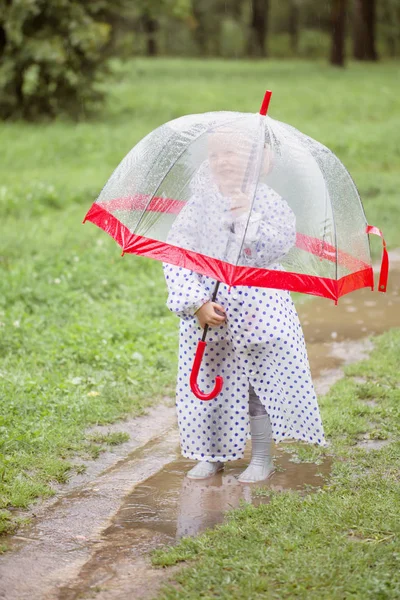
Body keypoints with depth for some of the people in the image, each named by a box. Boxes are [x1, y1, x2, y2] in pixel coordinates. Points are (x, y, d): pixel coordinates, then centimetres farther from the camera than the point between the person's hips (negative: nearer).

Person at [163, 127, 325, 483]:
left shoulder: (266, 200, -2)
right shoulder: (199, 205, -1)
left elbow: (281, 243, -16)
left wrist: (247, 216, -25)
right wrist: (197, 303, -18)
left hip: (258, 315, -2)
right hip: (207, 314, 2)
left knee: (258, 385, 5)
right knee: (207, 385, 8)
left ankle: (262, 458, 22)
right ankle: (212, 455, 27)